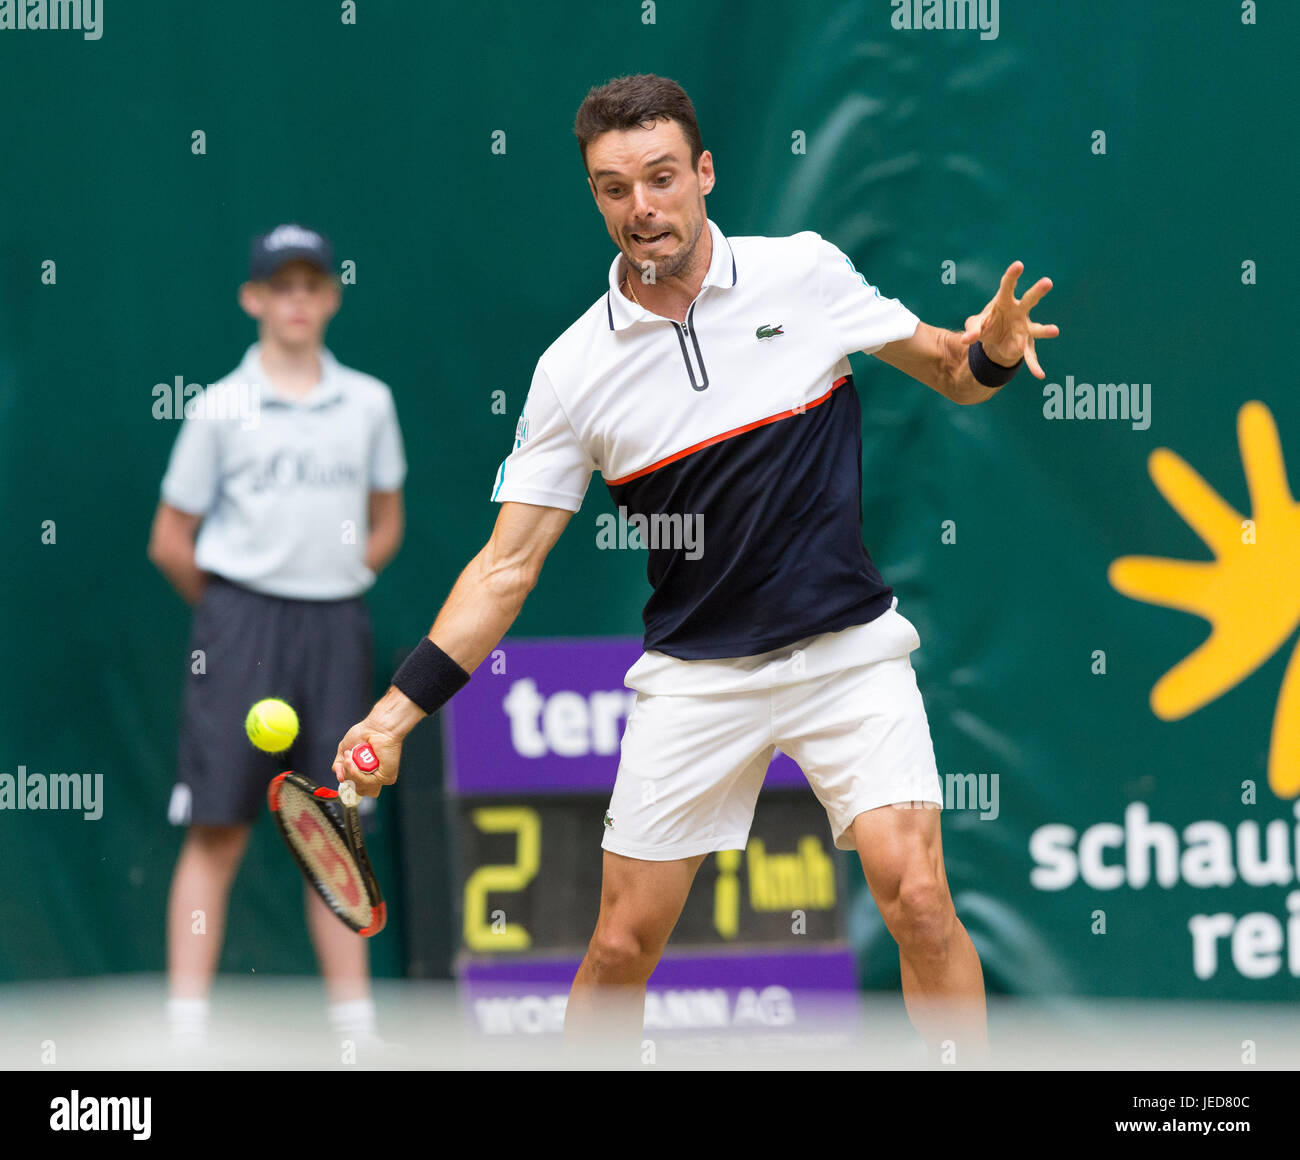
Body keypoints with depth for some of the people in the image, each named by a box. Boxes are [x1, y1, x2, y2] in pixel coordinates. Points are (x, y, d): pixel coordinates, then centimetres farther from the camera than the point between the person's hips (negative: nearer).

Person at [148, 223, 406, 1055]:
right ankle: (187, 1024, -3)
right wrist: (235, 610, 6)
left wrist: (338, 582, 7)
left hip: (337, 627, 3)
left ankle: (355, 1018, 11)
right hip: (241, 623, -3)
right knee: (217, 832, -4)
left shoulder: (368, 403, 7)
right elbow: (171, 542, 4)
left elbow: (386, 523, 18)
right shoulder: (220, 409, -1)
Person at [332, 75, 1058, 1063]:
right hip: (696, 675, 1)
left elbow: (947, 373, 8)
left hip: (848, 646, -1)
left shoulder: (804, 271, -4)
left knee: (916, 897, -18)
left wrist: (990, 352, -17)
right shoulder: (576, 369, -5)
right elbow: (508, 565, -3)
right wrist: (397, 710, -13)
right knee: (623, 943, 1)